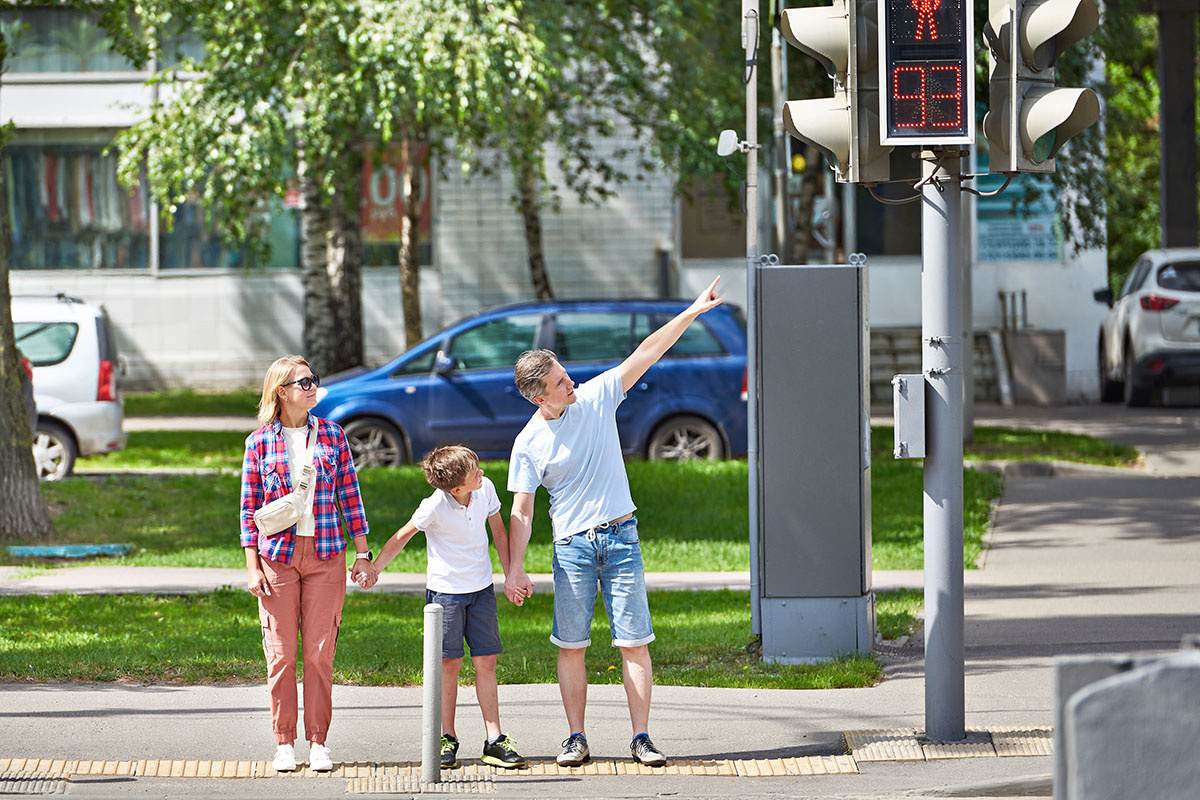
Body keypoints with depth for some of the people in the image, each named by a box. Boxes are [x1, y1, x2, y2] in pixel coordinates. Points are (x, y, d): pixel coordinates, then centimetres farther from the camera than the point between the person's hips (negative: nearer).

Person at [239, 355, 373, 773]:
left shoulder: (331, 435, 6)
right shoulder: (260, 442, 2)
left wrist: (362, 554, 5)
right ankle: (284, 743, 8)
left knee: (320, 653, -1)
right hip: (277, 557, -1)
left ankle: (318, 742, 6)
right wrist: (252, 567, -2)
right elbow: (250, 507, 4)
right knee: (280, 654, 0)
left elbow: (350, 497, 9)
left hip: (325, 555, 1)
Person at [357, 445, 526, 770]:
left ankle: (495, 741, 3)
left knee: (485, 662, 2)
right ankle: (447, 739, 12)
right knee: (449, 664, 1)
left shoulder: (486, 489, -8)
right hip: (445, 590, -3)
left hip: (481, 588, 4)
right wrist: (376, 566, -12)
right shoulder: (435, 506, -22)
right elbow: (406, 533, -8)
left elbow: (498, 530, 7)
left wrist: (511, 574, 11)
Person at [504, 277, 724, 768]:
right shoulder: (529, 443, -4)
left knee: (634, 643, -3)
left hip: (621, 540, 1)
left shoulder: (597, 397, 1)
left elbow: (645, 354, 0)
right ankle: (576, 739, 8)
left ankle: (641, 737, -2)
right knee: (571, 647, 0)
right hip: (571, 547, -1)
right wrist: (514, 568, -12)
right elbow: (520, 512, -3)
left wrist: (692, 312, -5)